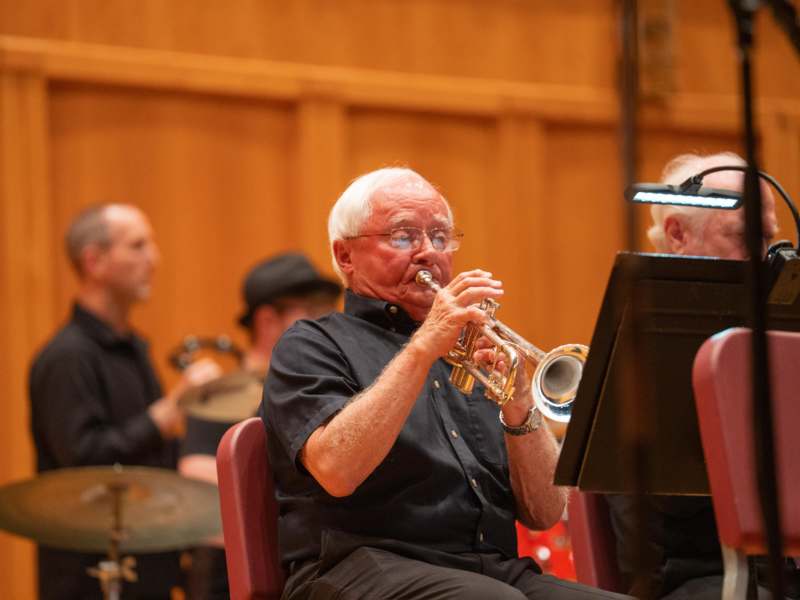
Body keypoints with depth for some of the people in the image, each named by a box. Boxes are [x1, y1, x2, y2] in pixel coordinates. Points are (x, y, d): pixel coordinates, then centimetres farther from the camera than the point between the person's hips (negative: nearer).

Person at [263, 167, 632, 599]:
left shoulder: (468, 352, 23)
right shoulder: (312, 346, 9)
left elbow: (544, 513, 14)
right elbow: (335, 471, -13)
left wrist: (518, 409, -4)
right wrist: (423, 349, -14)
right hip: (368, 565, -5)